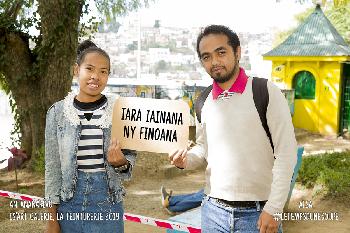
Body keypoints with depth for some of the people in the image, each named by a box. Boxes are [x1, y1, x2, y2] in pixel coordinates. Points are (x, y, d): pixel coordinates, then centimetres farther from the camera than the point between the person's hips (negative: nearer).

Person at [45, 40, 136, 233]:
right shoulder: (58, 112, -3)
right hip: (70, 201, 0)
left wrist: (120, 162, -20)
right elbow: (53, 167, 1)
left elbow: (130, 158, 3)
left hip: (108, 199, 0)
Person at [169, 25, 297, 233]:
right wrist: (186, 160, -4)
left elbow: (286, 154, -10)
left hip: (258, 214, -4)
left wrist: (273, 209, -13)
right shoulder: (202, 103, 5)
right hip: (213, 211, 4)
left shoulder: (266, 92, -9)